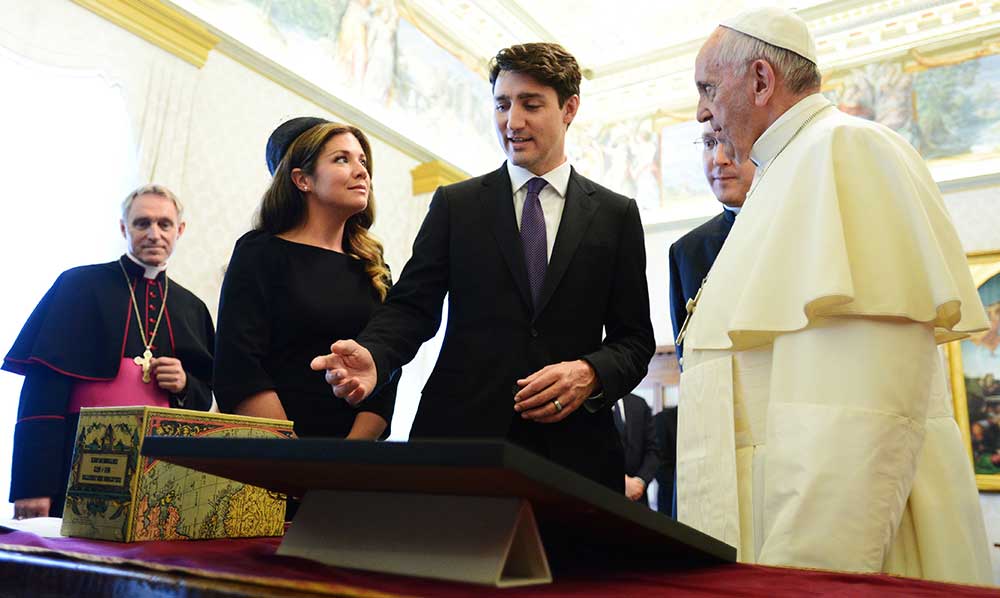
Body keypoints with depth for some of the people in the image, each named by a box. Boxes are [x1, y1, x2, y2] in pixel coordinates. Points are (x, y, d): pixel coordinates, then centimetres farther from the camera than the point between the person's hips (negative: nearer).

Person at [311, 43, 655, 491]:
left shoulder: (617, 215, 6)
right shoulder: (454, 204, 7)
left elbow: (634, 338, 5)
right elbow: (412, 306, 0)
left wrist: (590, 374, -15)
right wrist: (372, 356, -20)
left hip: (574, 449, 1)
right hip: (460, 437, 0)